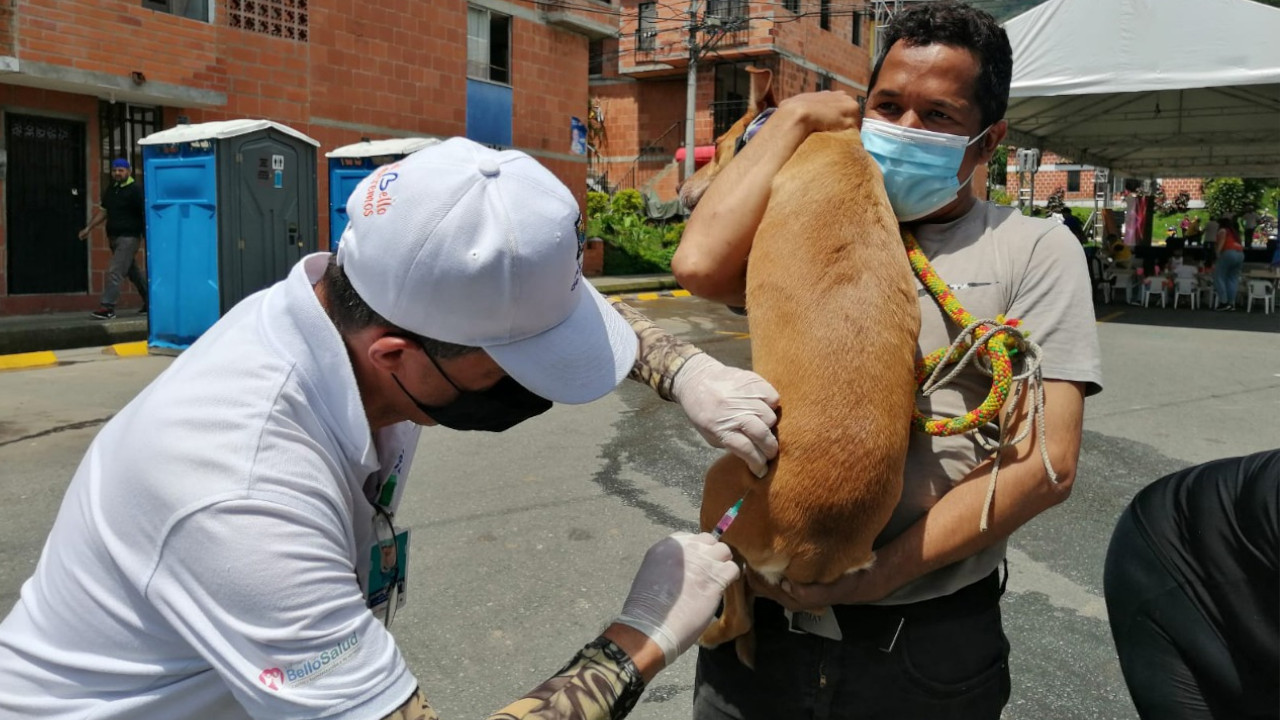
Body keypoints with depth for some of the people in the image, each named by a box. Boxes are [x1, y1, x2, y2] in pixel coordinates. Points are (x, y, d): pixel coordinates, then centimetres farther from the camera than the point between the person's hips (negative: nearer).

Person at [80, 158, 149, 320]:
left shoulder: (136, 190, -10)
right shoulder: (111, 189, 13)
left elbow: (145, 214, -13)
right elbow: (103, 211, 18)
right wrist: (88, 228, 11)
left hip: (129, 237, -8)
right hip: (114, 237, 8)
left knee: (115, 271, -13)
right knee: (132, 271, 15)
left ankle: (108, 307, -13)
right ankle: (149, 301, 27)